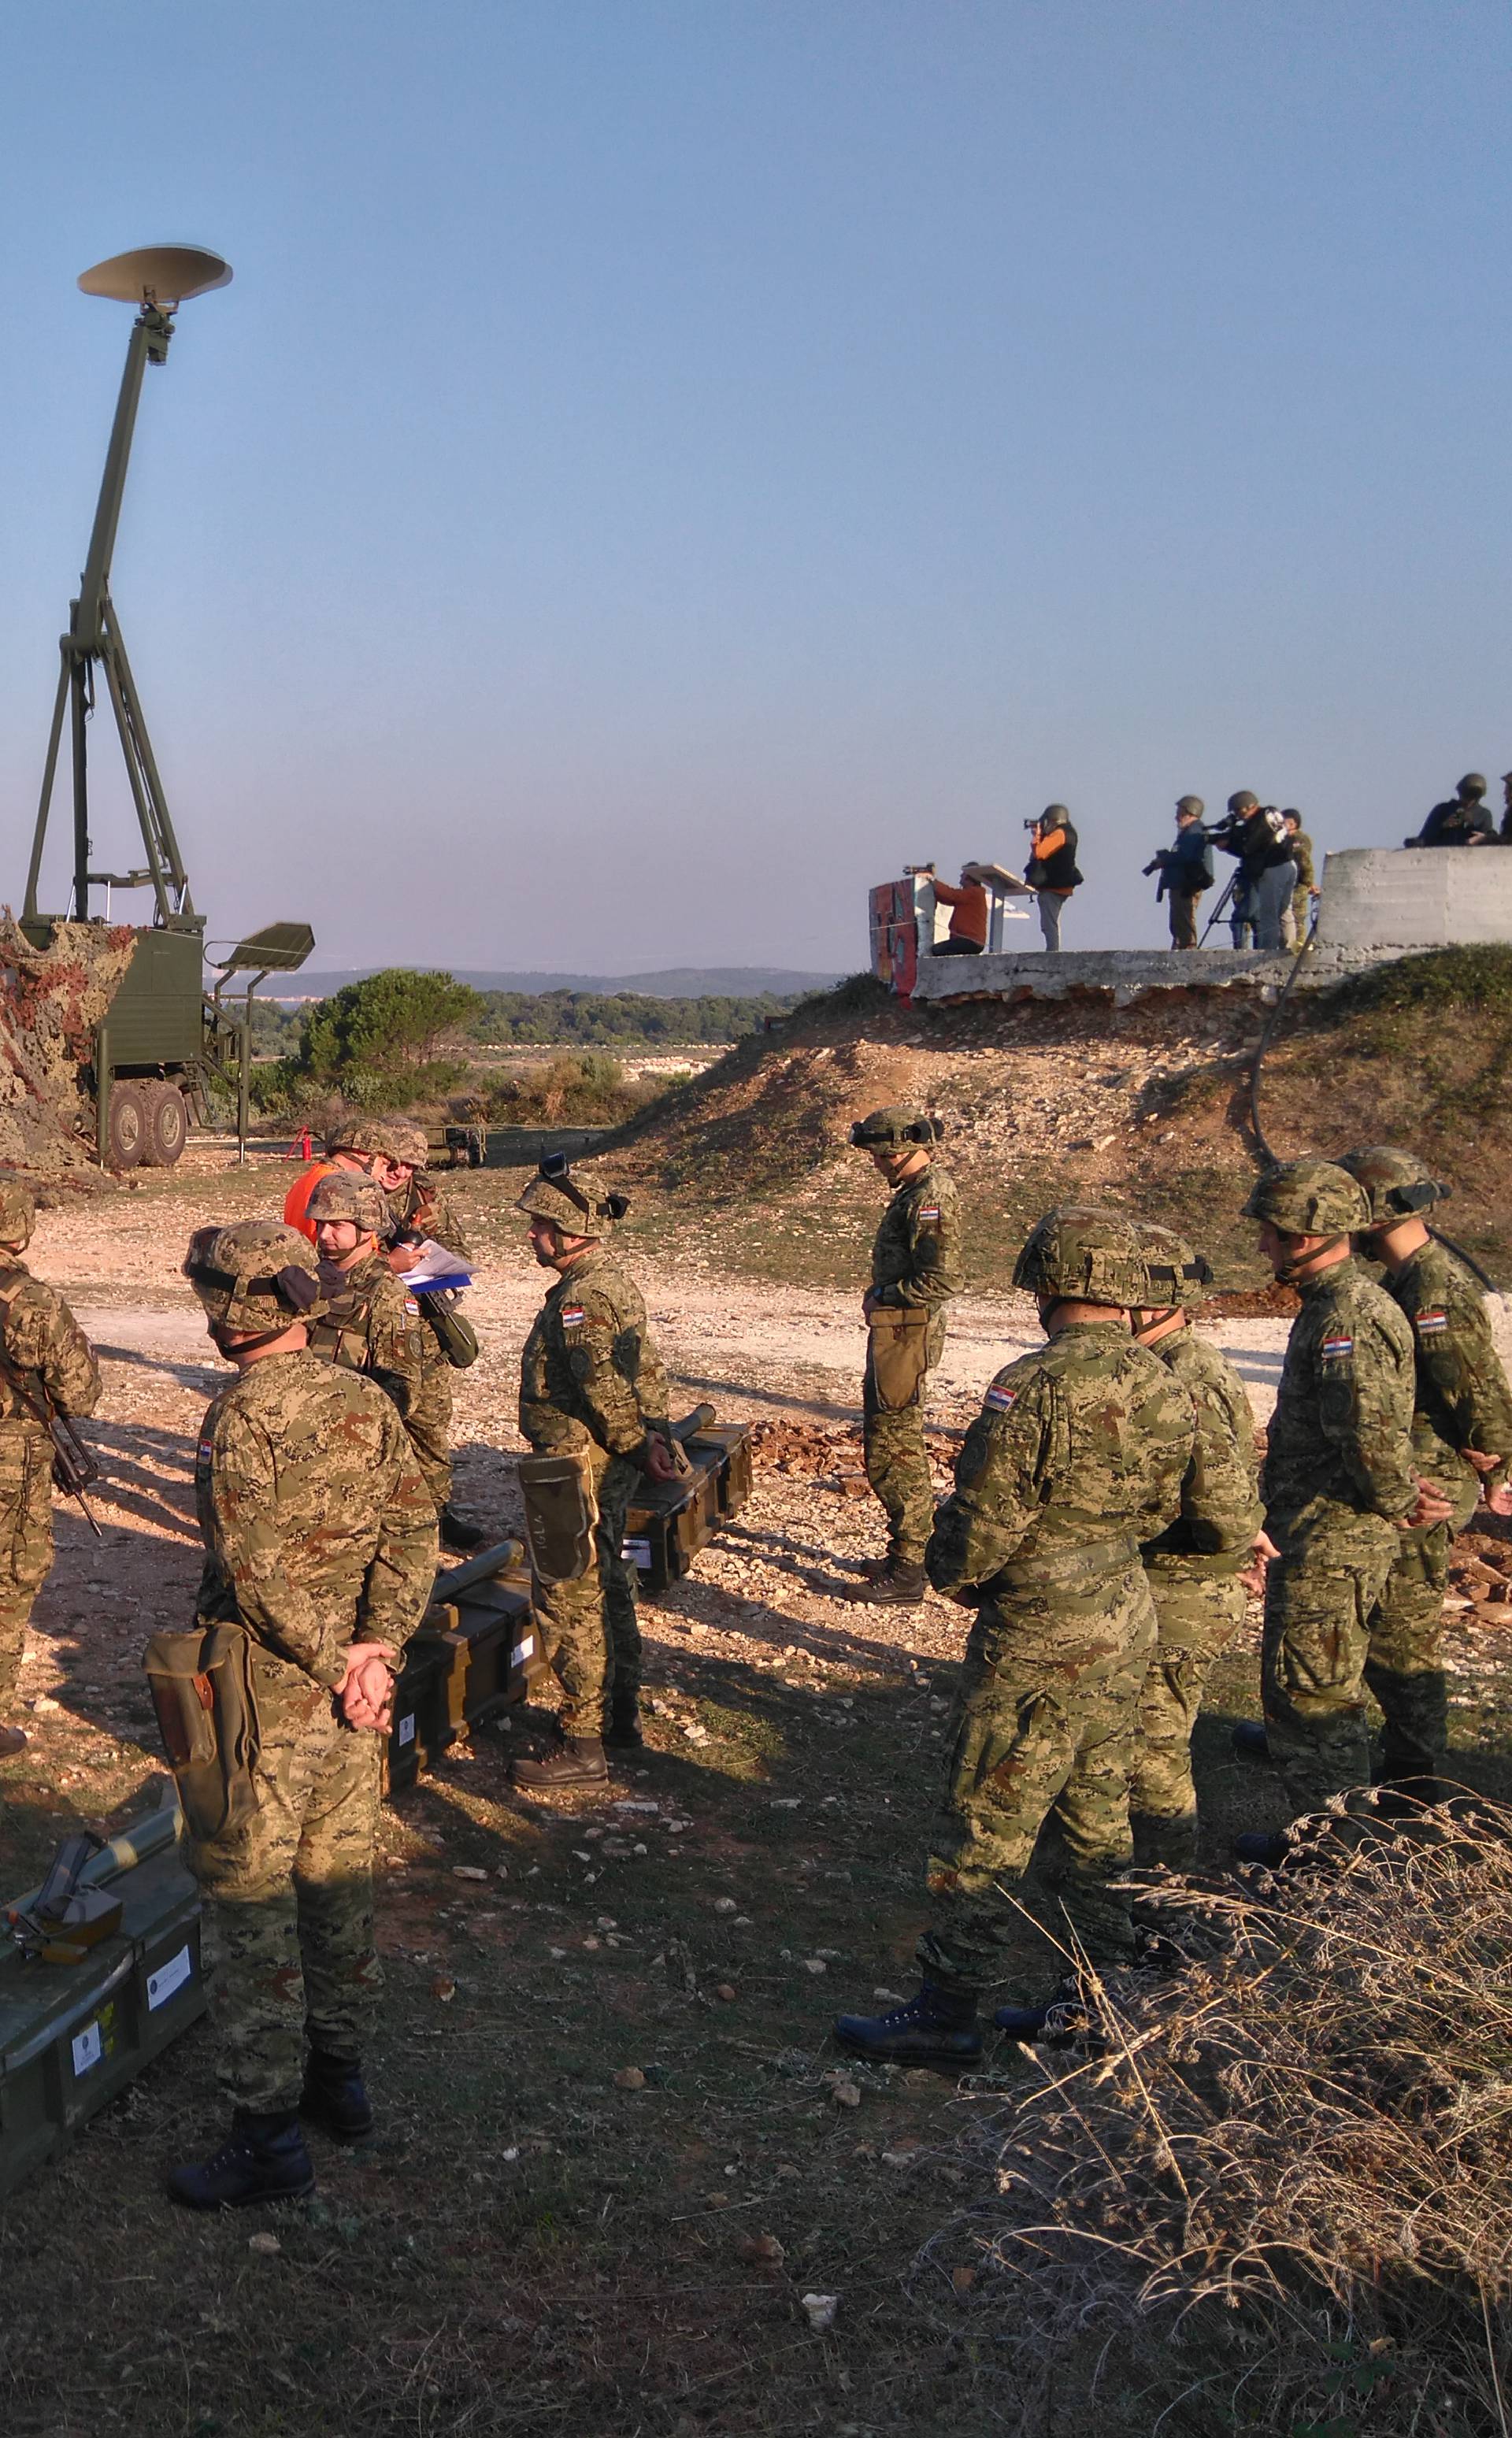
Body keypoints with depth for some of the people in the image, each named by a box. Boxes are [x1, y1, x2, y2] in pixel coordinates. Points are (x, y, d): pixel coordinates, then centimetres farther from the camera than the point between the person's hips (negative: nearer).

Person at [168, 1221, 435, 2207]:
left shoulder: (242, 1420, -19)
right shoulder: (368, 1401, 2)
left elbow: (260, 1575, -23)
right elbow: (414, 1532, -3)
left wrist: (339, 1666, -14)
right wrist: (374, 1651, -8)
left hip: (266, 1701, -7)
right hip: (349, 1701, 7)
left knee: (252, 1909, 4)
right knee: (339, 1883, 19)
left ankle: (270, 2133, 10)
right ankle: (340, 2074, 33)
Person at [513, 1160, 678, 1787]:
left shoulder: (581, 1299, -22)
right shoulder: (615, 1282, 10)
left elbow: (606, 1387, -25)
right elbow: (645, 1366, 11)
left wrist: (638, 1446, -13)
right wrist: (654, 1432, 6)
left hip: (578, 1469, -10)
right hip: (609, 1468, 10)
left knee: (570, 1601, -3)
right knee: (607, 1588, 21)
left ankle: (582, 1747, 3)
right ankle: (621, 1713, 33)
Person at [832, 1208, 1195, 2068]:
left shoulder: (1035, 1386, -23)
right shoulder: (1166, 1388, -1)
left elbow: (982, 1520, -18)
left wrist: (952, 1575, 2)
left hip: (1039, 1644, -8)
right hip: (1128, 1622, 8)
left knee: (986, 1832, 3)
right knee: (1100, 1819, 19)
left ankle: (946, 2014, 13)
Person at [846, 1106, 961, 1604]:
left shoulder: (932, 1197, -19)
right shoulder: (913, 1192, 14)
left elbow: (943, 1279, -26)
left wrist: (883, 1298, -15)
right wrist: (879, 1295, 8)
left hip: (907, 1336, -11)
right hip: (893, 1333, 11)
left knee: (896, 1451, -5)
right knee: (884, 1444, 18)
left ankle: (907, 1572, 2)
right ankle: (908, 1552, 28)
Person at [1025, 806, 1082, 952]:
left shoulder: (1059, 834, -13)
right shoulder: (1066, 834, 18)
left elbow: (1039, 853, -21)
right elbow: (1045, 853, 22)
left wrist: (1036, 836, -6)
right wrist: (1039, 836, 12)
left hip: (1052, 888, -11)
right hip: (1058, 887, 11)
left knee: (1049, 926, -13)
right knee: (1051, 925, 15)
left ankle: (1052, 954, -18)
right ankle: (1053, 954, 16)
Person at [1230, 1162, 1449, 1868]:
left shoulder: (1348, 1318, -24)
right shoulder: (1335, 1305, 11)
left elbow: (1371, 1436, -31)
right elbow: (1375, 1433, 16)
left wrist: (1395, 1501, -14)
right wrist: (1398, 1492, 3)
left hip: (1329, 1544, -11)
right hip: (1315, 1536, 11)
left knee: (1309, 1697, 0)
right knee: (1321, 1694, 20)